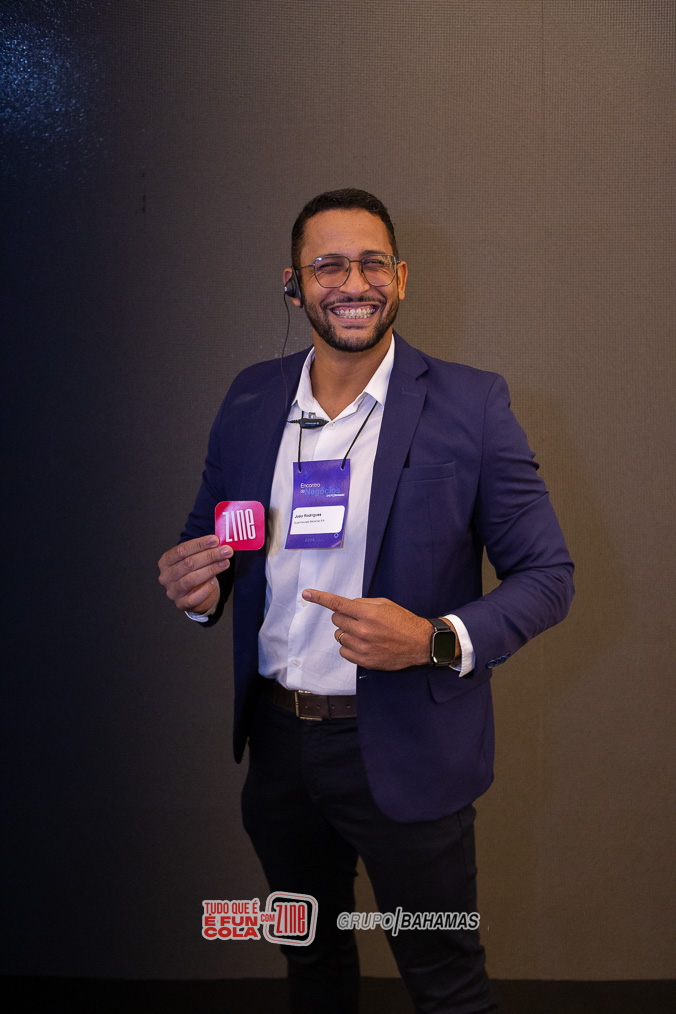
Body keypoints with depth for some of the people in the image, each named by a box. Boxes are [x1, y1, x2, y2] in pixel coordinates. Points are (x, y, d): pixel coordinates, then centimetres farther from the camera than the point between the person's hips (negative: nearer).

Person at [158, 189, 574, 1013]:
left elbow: (547, 576, -10)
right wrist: (196, 584, -12)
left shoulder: (470, 404, -11)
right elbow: (209, 536, 12)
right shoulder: (251, 398, 1)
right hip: (277, 738, 4)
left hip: (404, 752, -4)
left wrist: (437, 641, -26)